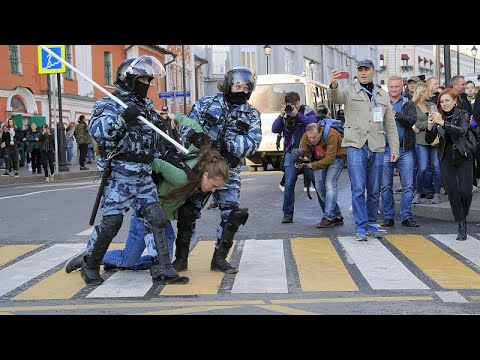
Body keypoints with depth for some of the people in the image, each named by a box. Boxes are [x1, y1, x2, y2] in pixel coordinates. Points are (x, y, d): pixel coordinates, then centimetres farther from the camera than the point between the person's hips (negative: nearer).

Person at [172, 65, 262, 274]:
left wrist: (228, 144, -27)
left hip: (228, 172, 1)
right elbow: (185, 125, 0)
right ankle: (181, 258, 11)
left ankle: (219, 259, 7)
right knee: (188, 212, -2)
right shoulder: (206, 104, 1)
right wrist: (195, 136, -24)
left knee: (233, 214, -7)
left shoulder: (251, 115, 3)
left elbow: (252, 143, -11)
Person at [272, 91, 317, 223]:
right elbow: (275, 129, 1)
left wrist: (297, 114, -18)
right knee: (289, 185, -5)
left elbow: (313, 122, -16)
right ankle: (288, 214, 2)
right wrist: (281, 115, -10)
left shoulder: (307, 111, 4)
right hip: (291, 152, 2)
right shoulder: (285, 114, 11)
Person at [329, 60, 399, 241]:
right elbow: (335, 97, -19)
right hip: (356, 146, -4)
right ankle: (360, 227, -3)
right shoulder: (349, 91, 4)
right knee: (358, 189, -8)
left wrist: (394, 148, 9)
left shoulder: (383, 95, 15)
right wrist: (333, 85, -42)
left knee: (374, 190, 10)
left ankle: (371, 225, 21)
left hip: (377, 148, 4)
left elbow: (390, 124, 15)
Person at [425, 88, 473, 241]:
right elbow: (429, 140, -3)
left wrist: (442, 123, -36)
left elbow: (462, 131, -24)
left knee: (465, 191, -8)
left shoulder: (462, 114, -3)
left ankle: (463, 218, 20)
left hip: (463, 158, -2)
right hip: (446, 158, 2)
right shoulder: (438, 117, 2)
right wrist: (429, 127, -23)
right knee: (453, 191, -6)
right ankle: (461, 227, 1)